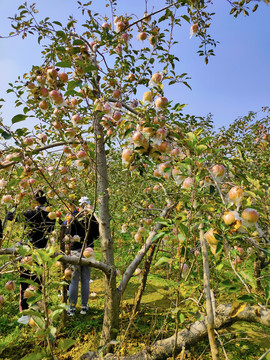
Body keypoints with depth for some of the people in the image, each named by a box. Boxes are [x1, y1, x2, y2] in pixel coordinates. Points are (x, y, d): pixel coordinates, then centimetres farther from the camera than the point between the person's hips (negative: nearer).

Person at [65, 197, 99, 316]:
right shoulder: (92, 218, -1)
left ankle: (71, 308, 13)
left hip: (76, 250, -1)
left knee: (74, 279, 7)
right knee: (85, 280, 10)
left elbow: (69, 234, -6)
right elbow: (97, 235, 5)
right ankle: (84, 307, 18)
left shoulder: (73, 217, -6)